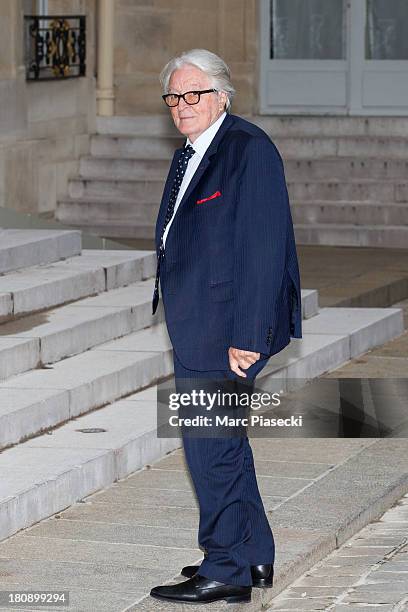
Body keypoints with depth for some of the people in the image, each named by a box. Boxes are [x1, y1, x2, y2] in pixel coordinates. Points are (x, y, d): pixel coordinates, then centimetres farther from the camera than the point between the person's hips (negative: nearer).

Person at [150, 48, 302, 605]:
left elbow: (262, 245, -19)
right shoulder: (187, 158, 17)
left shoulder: (249, 148, -14)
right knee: (223, 441, 16)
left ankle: (226, 570, 1)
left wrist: (247, 336, -22)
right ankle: (254, 557, 26)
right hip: (196, 326, 10)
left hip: (226, 325, -10)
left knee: (209, 442, -7)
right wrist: (175, 319, 14)